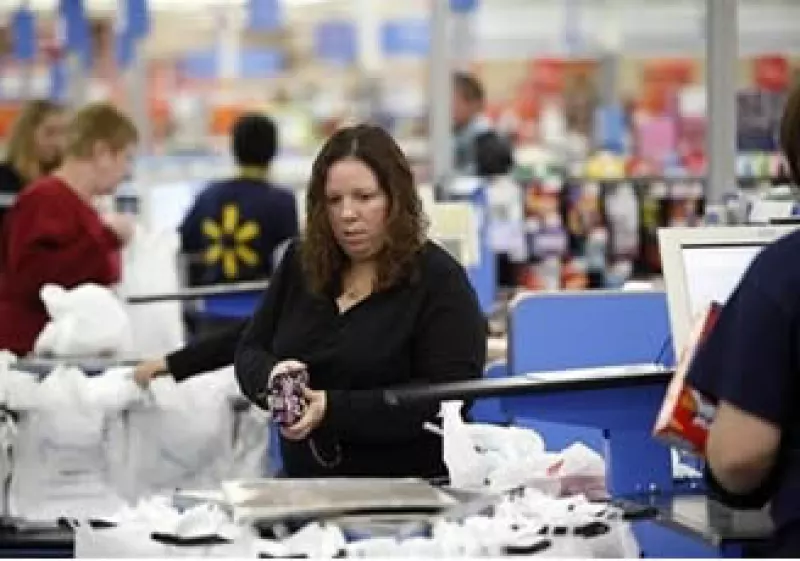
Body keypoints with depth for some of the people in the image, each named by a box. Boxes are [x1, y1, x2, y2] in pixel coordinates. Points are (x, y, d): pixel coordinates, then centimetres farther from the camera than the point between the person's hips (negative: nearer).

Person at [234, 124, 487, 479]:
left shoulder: (439, 280, -4)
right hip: (305, 485, 5)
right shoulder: (300, 264, 12)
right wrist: (273, 376, -8)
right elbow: (249, 353, 16)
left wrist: (334, 409, -20)